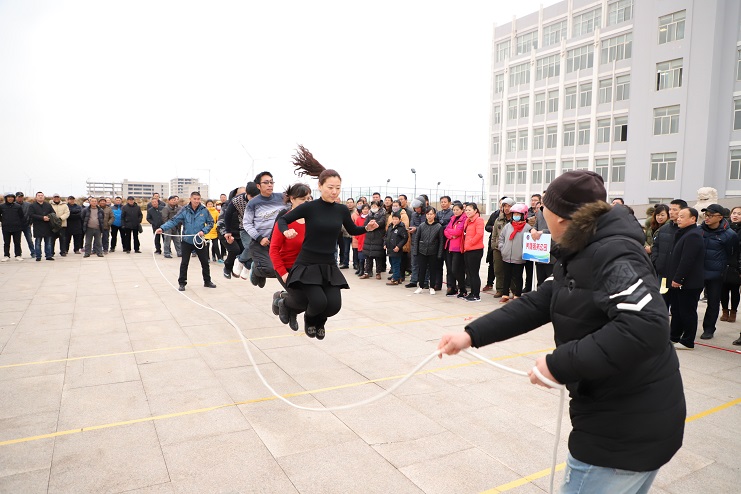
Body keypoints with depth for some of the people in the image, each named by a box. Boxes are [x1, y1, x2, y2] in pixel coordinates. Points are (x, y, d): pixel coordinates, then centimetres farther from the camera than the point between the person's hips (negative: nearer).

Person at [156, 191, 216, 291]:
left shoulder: (204, 210, -6)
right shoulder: (184, 211, -9)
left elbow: (210, 222, 1)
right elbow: (174, 221, -13)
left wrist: (204, 231, -14)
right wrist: (162, 228, -25)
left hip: (200, 241, 2)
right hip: (186, 241, -1)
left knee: (205, 262, 12)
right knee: (184, 263, 4)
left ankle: (207, 281, 27)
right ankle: (182, 283, 16)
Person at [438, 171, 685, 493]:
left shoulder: (613, 255, -21)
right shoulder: (583, 256, 9)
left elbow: (645, 326, -35)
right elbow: (537, 304, 7)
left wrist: (560, 364, -28)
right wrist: (472, 334, 1)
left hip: (626, 428, -9)